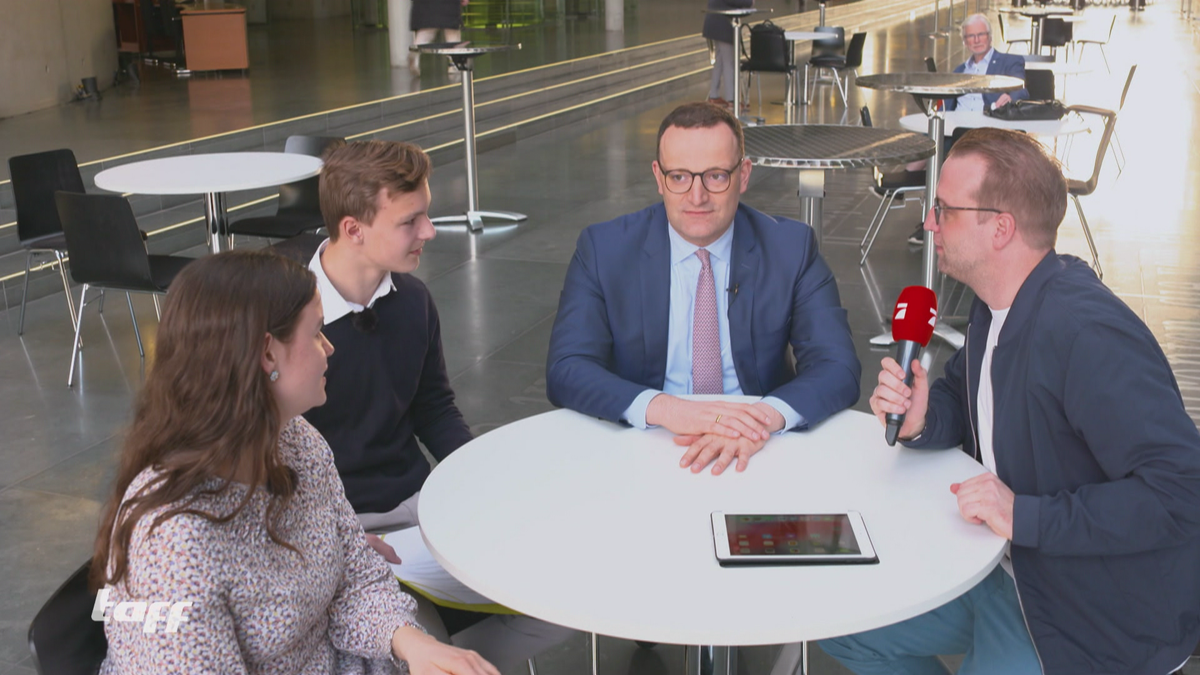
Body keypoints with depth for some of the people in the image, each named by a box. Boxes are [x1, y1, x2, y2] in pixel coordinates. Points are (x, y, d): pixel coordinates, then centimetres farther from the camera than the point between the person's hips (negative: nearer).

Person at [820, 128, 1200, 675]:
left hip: (1095, 618, -9)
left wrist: (1027, 516, -34)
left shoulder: (1087, 334, -29)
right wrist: (921, 420, -8)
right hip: (1003, 567, 9)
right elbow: (962, 402, 16)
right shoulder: (995, 306, 1)